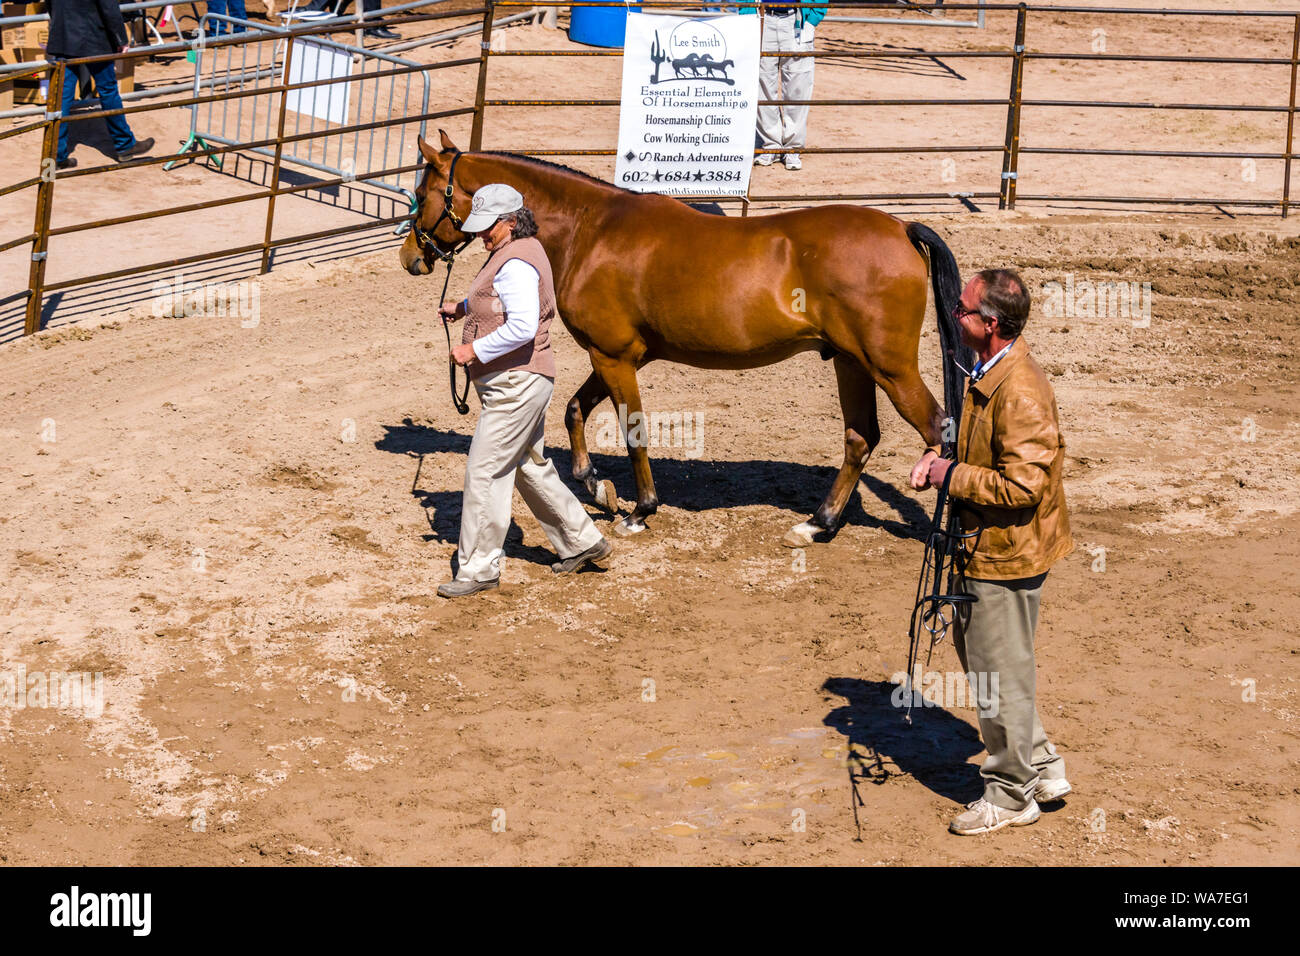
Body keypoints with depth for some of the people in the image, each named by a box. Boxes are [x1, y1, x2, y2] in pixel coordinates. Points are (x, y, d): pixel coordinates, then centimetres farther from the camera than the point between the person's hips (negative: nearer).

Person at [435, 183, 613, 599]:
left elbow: (522, 327, -31)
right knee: (529, 467, 20)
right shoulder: (519, 250, 13)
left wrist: (474, 350, -24)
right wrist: (464, 307, 20)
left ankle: (478, 568, 0)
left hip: (516, 385, -11)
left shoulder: (515, 264, -21)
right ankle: (582, 541, 30)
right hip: (516, 382, 11)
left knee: (484, 473, -6)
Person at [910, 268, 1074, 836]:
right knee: (977, 655, 20)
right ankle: (1042, 767, 32)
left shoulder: (1020, 393, -26)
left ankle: (1011, 795, 18)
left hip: (1005, 555, -10)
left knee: (1000, 674, 3)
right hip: (985, 549, 10)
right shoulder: (990, 375, 7)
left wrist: (952, 476, -18)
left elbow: (1022, 485, -29)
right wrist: (942, 457, 4)